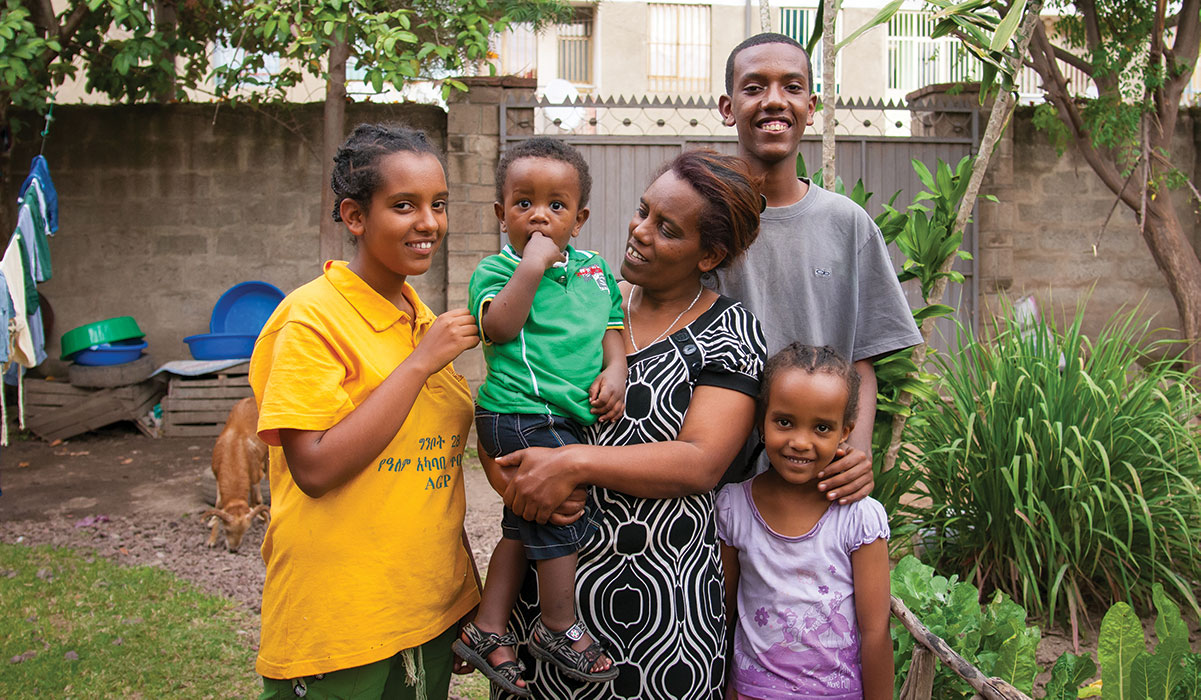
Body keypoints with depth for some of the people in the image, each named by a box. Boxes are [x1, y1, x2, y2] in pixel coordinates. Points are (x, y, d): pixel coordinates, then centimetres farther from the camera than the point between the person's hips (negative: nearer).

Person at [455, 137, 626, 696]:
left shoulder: (594, 269, 14)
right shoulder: (496, 269, -4)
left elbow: (611, 328, 16)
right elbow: (500, 326, -21)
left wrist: (615, 371, -3)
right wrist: (532, 265, -23)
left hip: (569, 418, 7)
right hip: (522, 414, -7)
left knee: (527, 522, 13)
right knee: (563, 508, -5)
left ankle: (488, 629, 26)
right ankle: (561, 627, 16)